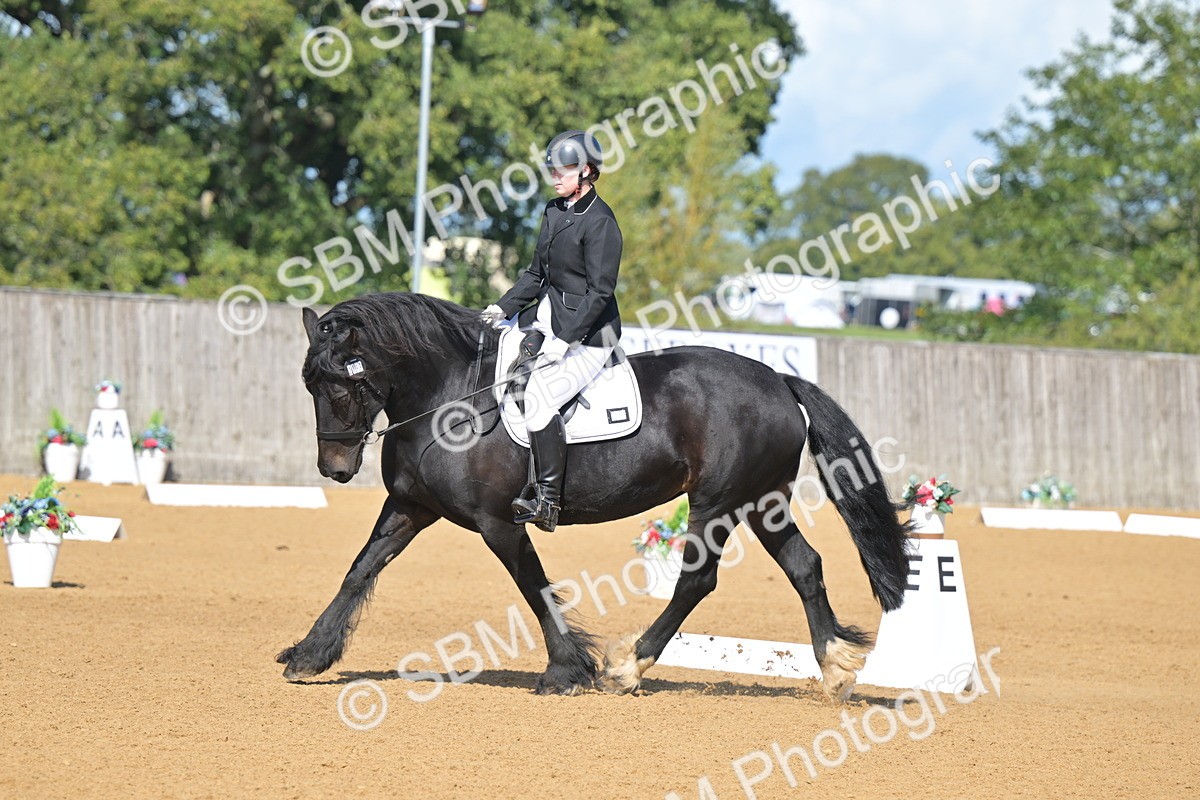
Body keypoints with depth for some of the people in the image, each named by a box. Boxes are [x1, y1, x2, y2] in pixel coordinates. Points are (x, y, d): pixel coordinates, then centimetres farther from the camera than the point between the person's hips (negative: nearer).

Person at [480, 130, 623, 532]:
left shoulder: (599, 222, -15)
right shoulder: (555, 211, 11)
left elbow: (600, 292, -20)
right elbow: (537, 273, 19)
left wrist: (564, 341, -24)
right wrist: (503, 307, 7)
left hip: (588, 336, -10)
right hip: (550, 322, 10)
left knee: (539, 396, -27)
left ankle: (547, 498, -22)